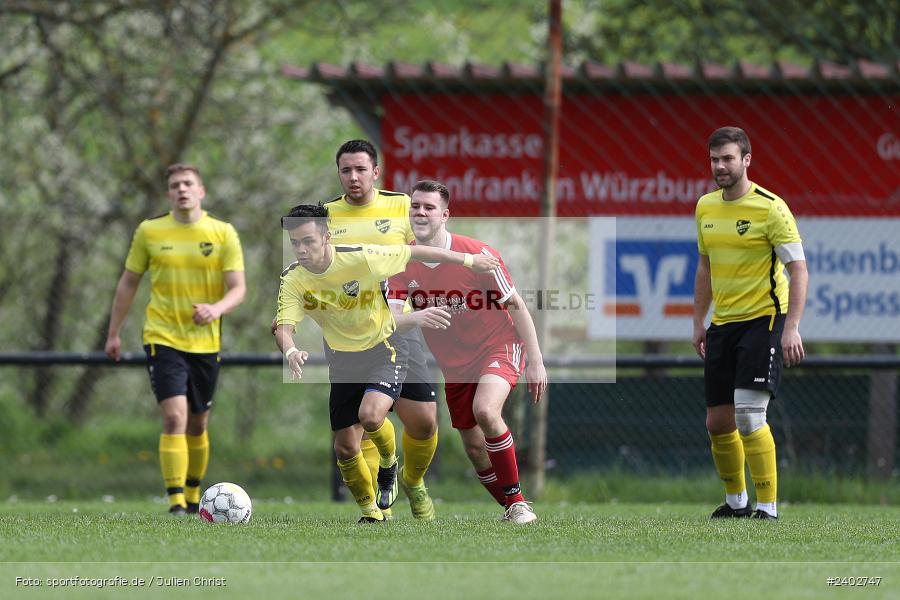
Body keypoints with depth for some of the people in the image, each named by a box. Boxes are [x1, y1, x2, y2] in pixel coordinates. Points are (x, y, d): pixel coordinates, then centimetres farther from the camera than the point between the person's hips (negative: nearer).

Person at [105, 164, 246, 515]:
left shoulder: (223, 234, 0)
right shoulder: (149, 232, 1)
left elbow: (237, 289, -4)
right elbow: (128, 282, 9)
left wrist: (216, 309, -26)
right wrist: (114, 333, 10)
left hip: (206, 342, 2)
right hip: (163, 339, -2)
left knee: (198, 424, 13)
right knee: (174, 417, -18)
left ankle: (193, 496, 32)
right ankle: (176, 501, -20)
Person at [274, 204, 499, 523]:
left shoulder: (361, 258, -25)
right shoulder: (293, 280, -15)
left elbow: (414, 253, -13)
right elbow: (283, 325, -23)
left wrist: (468, 260, -3)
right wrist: (290, 351, -48)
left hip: (384, 349, -4)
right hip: (343, 359, 4)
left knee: (370, 415, -30)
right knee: (345, 449, 2)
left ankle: (389, 463, 4)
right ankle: (371, 514, 26)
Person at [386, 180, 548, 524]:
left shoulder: (478, 254, -18)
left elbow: (515, 305, -10)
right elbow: (391, 320, -16)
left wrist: (535, 362, -11)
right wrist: (417, 318, -40)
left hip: (498, 345, -5)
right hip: (454, 363, 5)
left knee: (485, 411, -31)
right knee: (475, 449, 4)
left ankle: (518, 502, -19)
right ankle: (511, 507, 27)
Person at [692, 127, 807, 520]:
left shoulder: (770, 208, -11)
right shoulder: (705, 207, 9)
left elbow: (798, 269, -12)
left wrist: (791, 328, -20)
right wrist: (699, 322, 19)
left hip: (763, 319, -7)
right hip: (722, 323, 7)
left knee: (748, 414, -18)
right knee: (718, 422, 7)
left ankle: (768, 507, -11)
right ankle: (736, 501, 26)